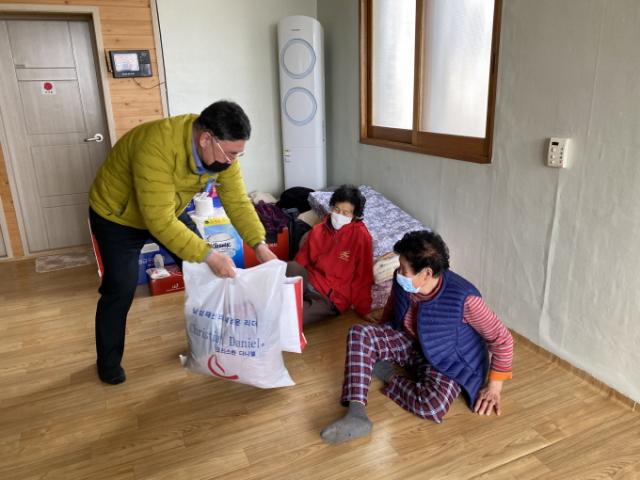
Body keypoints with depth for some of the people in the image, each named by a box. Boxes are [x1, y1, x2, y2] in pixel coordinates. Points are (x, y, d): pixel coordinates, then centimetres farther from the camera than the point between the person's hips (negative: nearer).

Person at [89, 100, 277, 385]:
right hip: (116, 215, -6)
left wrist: (259, 245, -25)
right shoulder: (157, 147, -41)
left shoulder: (221, 150, -19)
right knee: (120, 289, -7)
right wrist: (208, 255, -41)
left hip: (168, 212, 6)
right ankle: (108, 361, 17)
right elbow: (159, 221, -41)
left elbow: (237, 201, -15)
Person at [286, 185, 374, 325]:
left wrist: (364, 310, -8)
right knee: (290, 267, -31)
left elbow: (363, 277, -6)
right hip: (307, 281, 5)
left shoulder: (361, 236, -8)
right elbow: (301, 260, 12)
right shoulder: (318, 229, 7)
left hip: (332, 297, -4)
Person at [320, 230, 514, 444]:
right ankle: (356, 414, -28)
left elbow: (502, 339, -18)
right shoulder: (402, 282, -16)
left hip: (447, 360, -4)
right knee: (360, 334, -20)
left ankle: (390, 377, -5)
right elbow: (391, 310, 8)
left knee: (432, 407, -34)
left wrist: (494, 386, -13)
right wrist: (379, 342, 17)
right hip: (409, 343, 5)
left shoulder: (464, 298, -31)